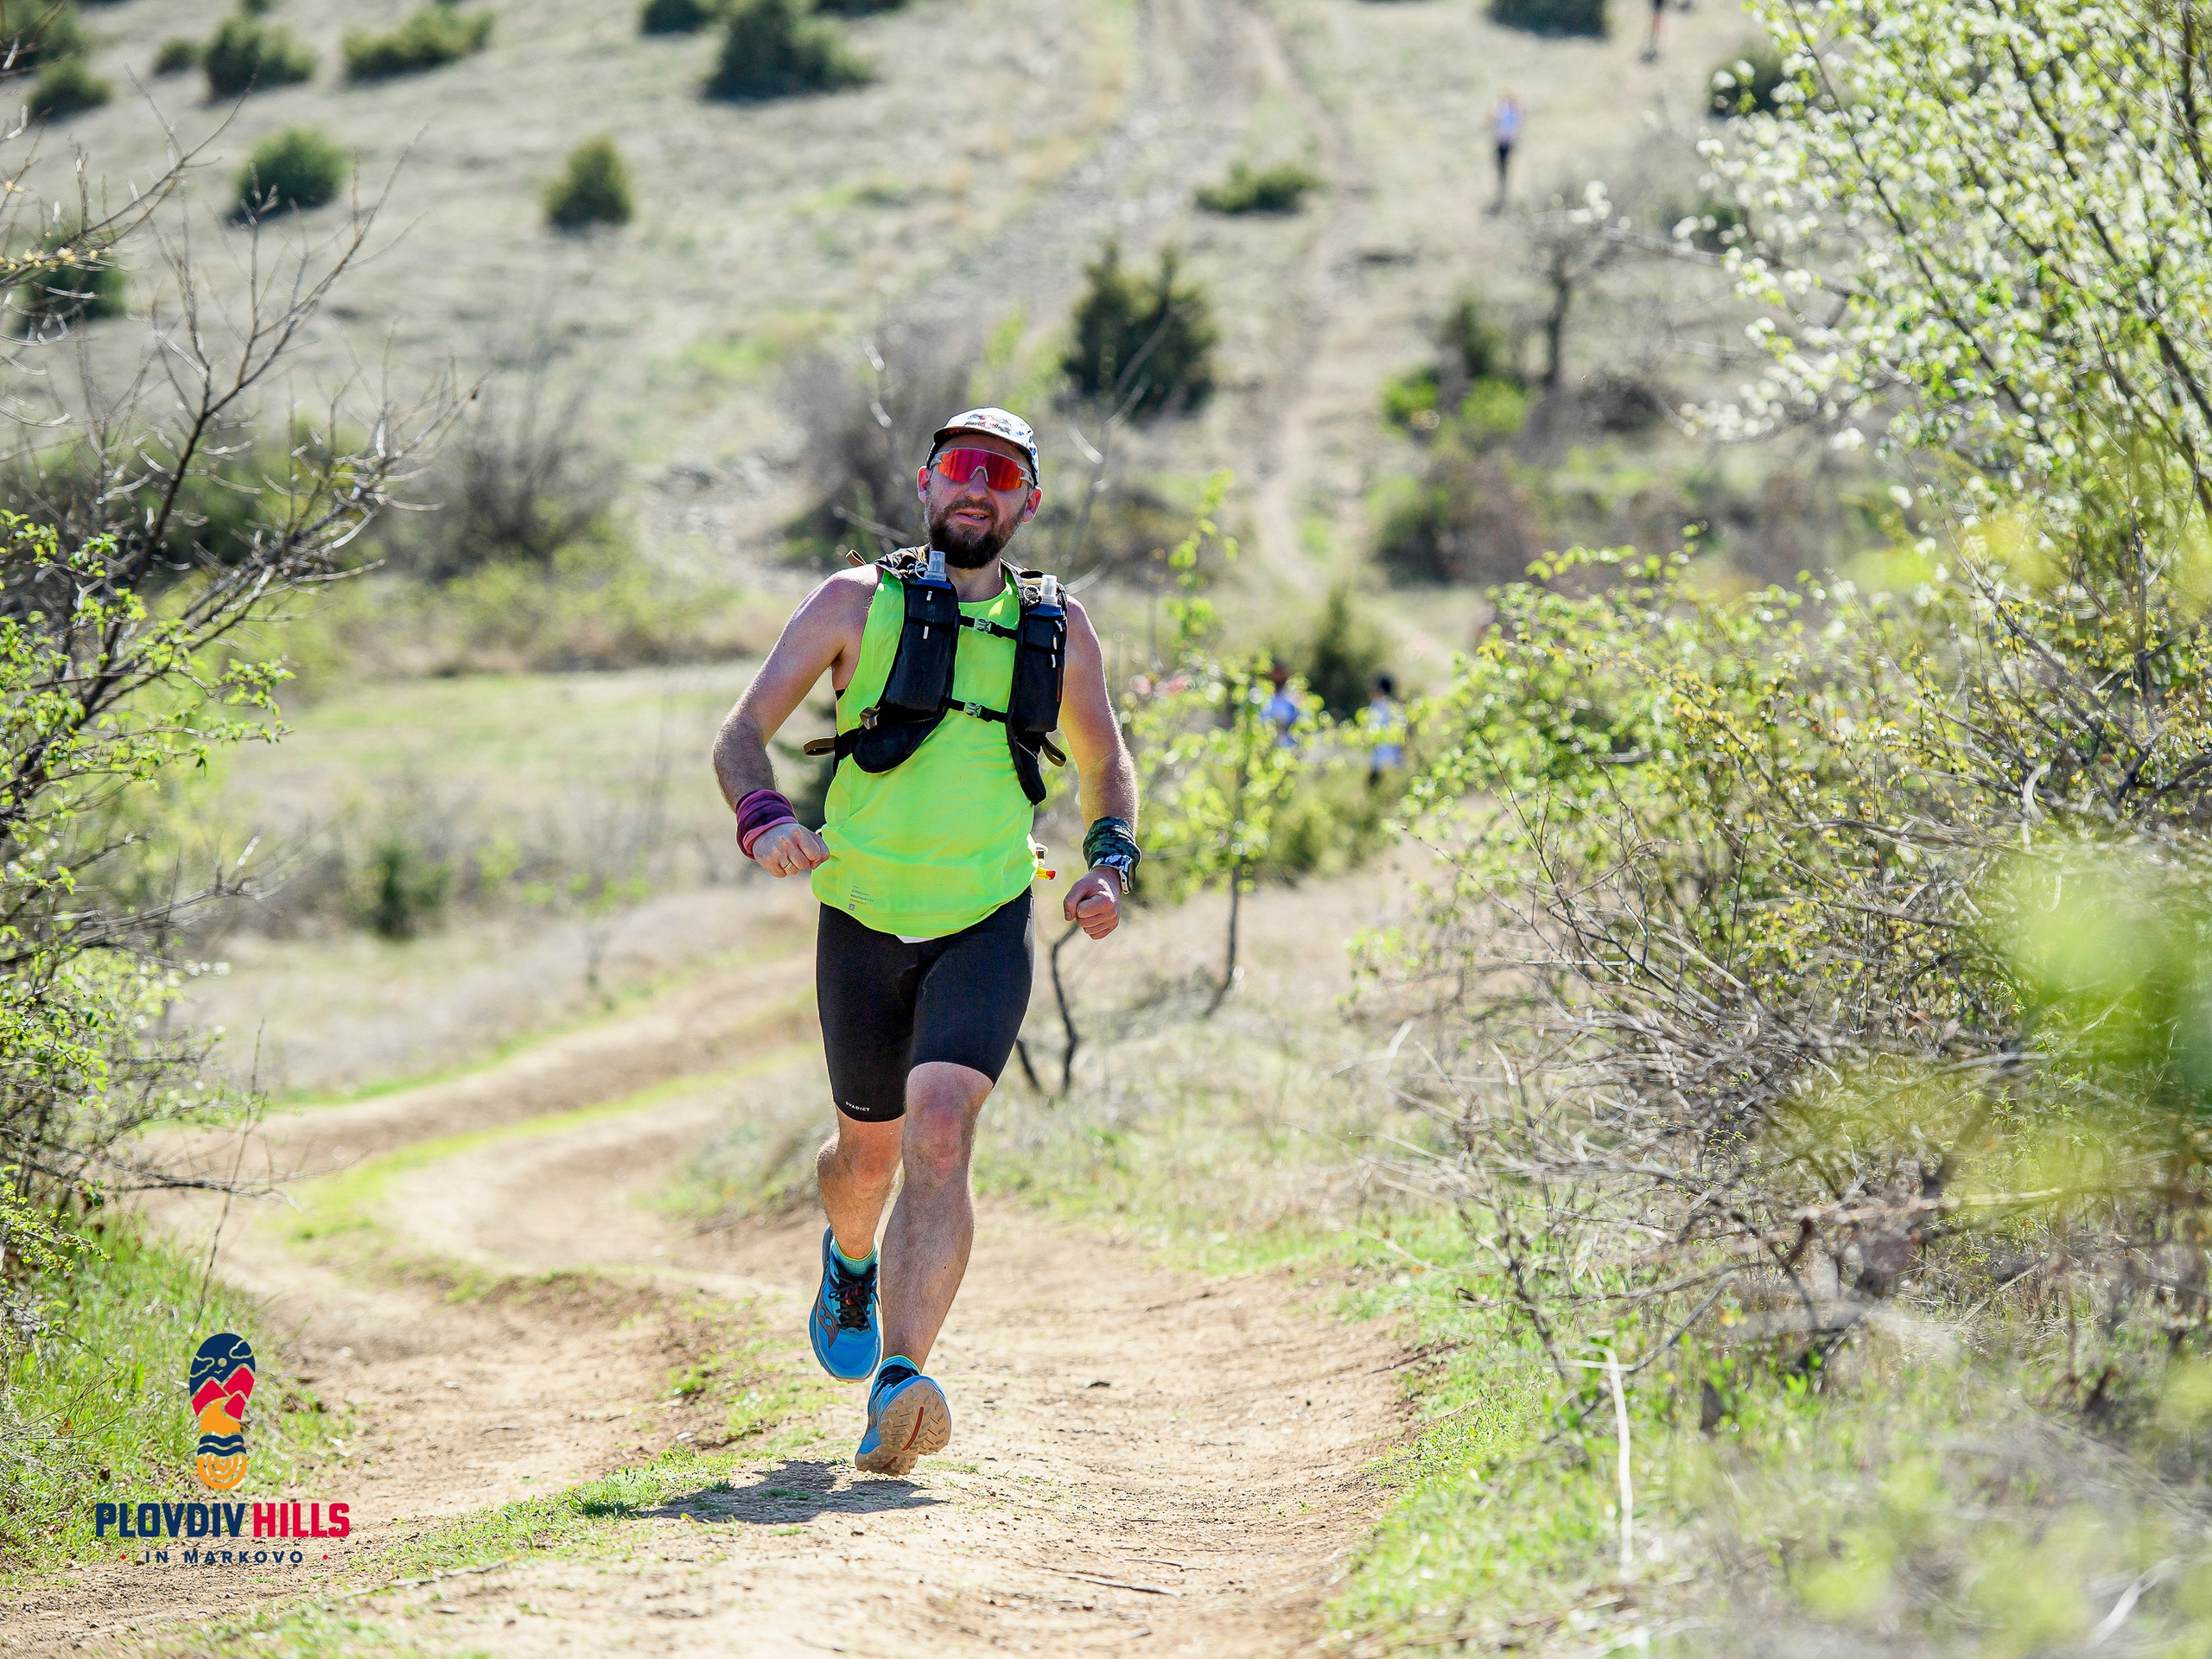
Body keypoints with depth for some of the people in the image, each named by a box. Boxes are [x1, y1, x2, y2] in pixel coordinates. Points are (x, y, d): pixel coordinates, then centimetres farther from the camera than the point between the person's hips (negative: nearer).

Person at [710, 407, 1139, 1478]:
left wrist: (1111, 863, 1)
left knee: (941, 1134, -23)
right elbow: (741, 734, -2)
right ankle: (850, 1261, 53)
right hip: (864, 920, 1)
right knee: (869, 1151, 16)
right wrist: (764, 821, -24)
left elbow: (1105, 762, 21)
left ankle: (898, 1386, -33)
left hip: (987, 927, -1)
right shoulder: (858, 604, 0)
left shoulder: (1058, 632, 6)